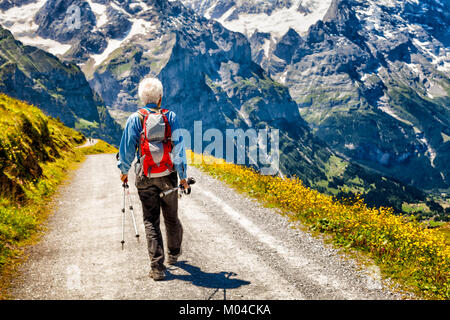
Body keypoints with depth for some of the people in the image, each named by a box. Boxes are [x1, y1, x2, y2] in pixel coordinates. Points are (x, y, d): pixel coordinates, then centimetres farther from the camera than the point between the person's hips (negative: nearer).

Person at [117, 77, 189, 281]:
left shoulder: (135, 119, -4)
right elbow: (179, 147, -4)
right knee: (171, 218, 18)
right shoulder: (170, 117, -3)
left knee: (151, 221, 5)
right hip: (168, 176, 1)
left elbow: (127, 148, -1)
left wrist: (124, 171, 15)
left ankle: (157, 267, -1)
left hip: (145, 178, -1)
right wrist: (183, 176, 1)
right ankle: (174, 254, 39)